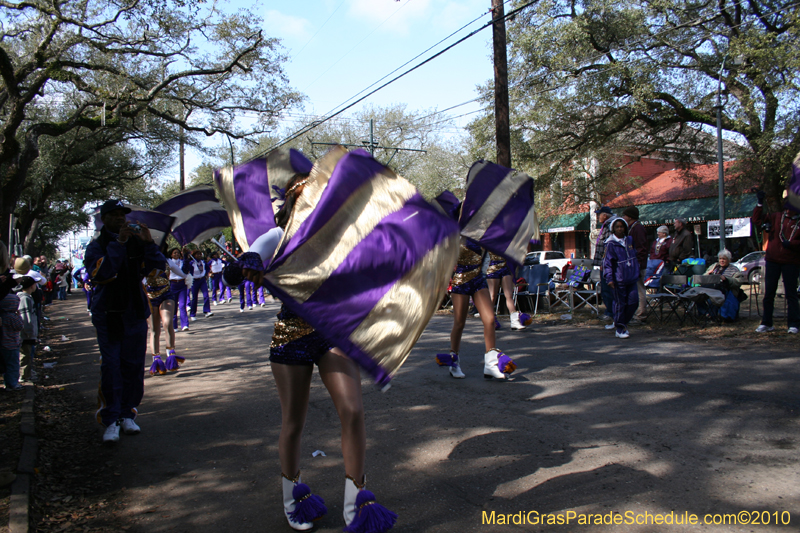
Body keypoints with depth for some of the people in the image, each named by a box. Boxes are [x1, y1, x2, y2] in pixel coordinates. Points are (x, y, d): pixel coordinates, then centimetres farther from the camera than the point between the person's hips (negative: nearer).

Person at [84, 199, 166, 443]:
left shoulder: (137, 243, 7)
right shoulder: (96, 247, 1)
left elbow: (159, 265, -4)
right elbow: (102, 273, -19)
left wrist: (148, 243, -17)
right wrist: (118, 243, -22)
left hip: (135, 313, 3)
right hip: (108, 315, -3)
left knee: (133, 366, 6)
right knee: (110, 367, -6)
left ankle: (127, 414, 18)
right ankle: (111, 421, -1)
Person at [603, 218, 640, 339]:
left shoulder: (630, 240, 10)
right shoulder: (611, 244, -7)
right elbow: (607, 262, -10)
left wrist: (636, 271, 21)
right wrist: (609, 278, -19)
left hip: (631, 278, 5)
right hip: (619, 279, -5)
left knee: (633, 302, 3)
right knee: (620, 304, 0)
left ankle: (623, 323, 24)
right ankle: (620, 329, 12)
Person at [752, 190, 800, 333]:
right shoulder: (776, 217, 9)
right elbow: (757, 220, 6)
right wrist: (760, 204, -2)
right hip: (772, 260, 2)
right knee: (768, 293, 6)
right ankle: (766, 323, 13)